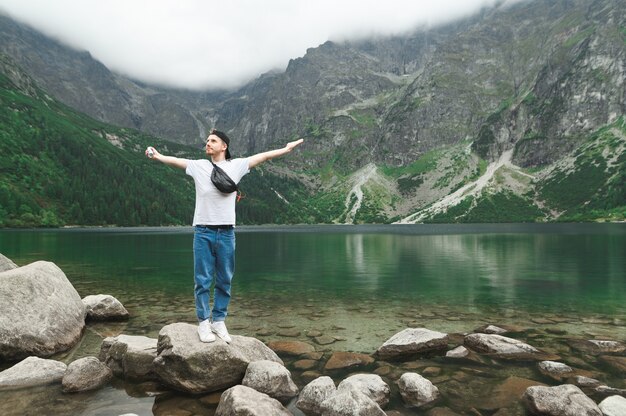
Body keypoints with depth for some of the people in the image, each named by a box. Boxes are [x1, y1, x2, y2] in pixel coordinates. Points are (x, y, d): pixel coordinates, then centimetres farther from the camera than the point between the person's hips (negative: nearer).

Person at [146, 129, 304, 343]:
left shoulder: (236, 165, 5)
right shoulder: (198, 166, 7)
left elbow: (263, 156, 5)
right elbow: (176, 161, 3)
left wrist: (287, 148, 6)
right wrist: (158, 156, -10)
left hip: (226, 232, 1)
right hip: (203, 231, -1)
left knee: (224, 281, 7)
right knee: (203, 280, 3)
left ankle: (219, 321, 19)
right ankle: (203, 322, 12)